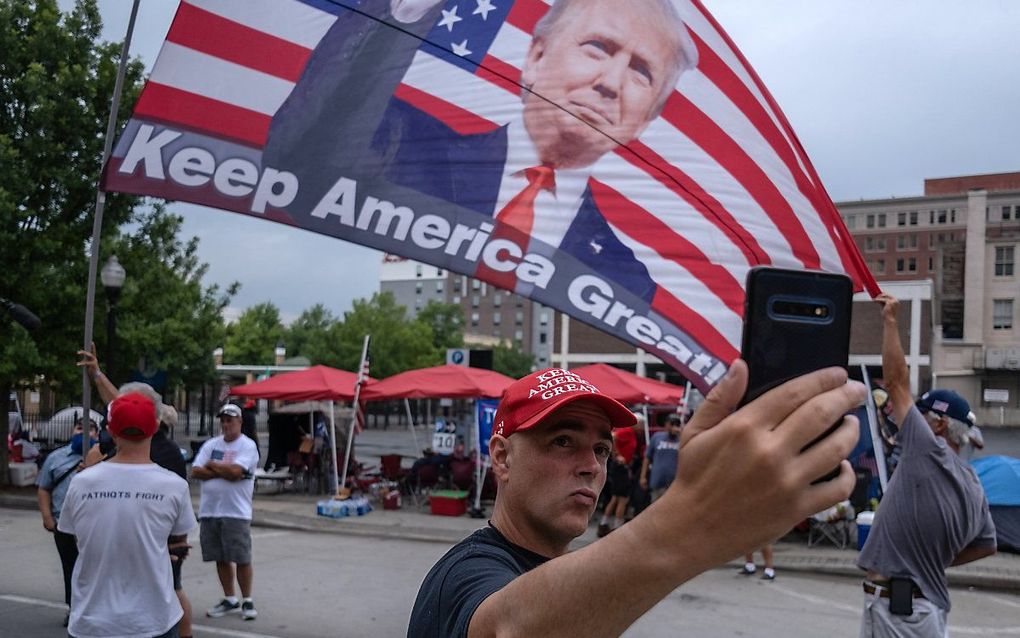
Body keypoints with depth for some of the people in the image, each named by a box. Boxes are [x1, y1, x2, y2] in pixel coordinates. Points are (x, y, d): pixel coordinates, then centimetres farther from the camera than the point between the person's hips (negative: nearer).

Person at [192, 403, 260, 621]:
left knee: (242, 558, -2)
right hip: (210, 511, 5)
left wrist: (212, 465, -4)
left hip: (236, 512, -5)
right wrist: (223, 471, -11)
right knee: (221, 558, 12)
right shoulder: (210, 444, 11)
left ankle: (247, 601, 10)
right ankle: (229, 599, 23)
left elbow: (235, 471, -20)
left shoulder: (247, 445, -5)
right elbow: (195, 472, 1)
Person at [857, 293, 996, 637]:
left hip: (897, 607, -9)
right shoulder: (973, 486, 13)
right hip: (924, 603, 9)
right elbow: (987, 545, 22)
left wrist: (890, 320, 1)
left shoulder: (930, 453, -11)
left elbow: (896, 381, -7)